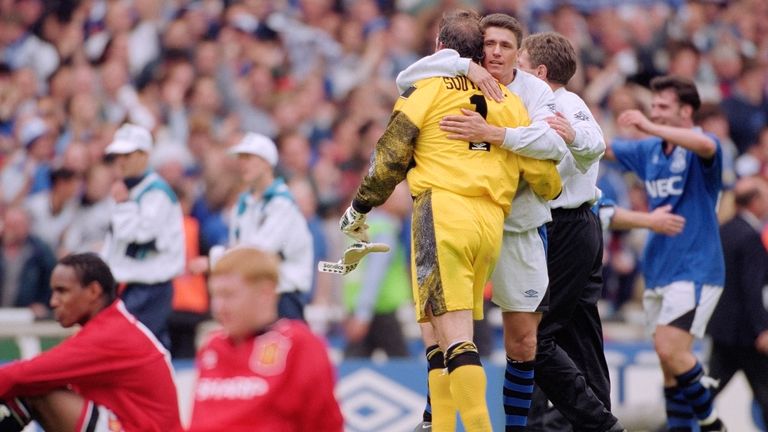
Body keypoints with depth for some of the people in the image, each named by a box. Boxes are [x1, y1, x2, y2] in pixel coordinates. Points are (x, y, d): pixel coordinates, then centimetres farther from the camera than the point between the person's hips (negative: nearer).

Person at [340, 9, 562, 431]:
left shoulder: (428, 87, 5)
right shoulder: (510, 100, 17)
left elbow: (390, 157, 1)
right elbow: (543, 176, 15)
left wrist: (359, 208, 13)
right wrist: (552, 191, 38)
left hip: (443, 211, -5)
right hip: (491, 222, 5)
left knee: (455, 337, -12)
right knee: (446, 335, 16)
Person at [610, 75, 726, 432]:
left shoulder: (698, 152, -10)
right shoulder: (649, 150, 11)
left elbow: (705, 145, -34)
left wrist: (649, 126, -41)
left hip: (694, 270, -8)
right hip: (658, 270, 8)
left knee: (669, 348, -19)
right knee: (669, 361, 7)